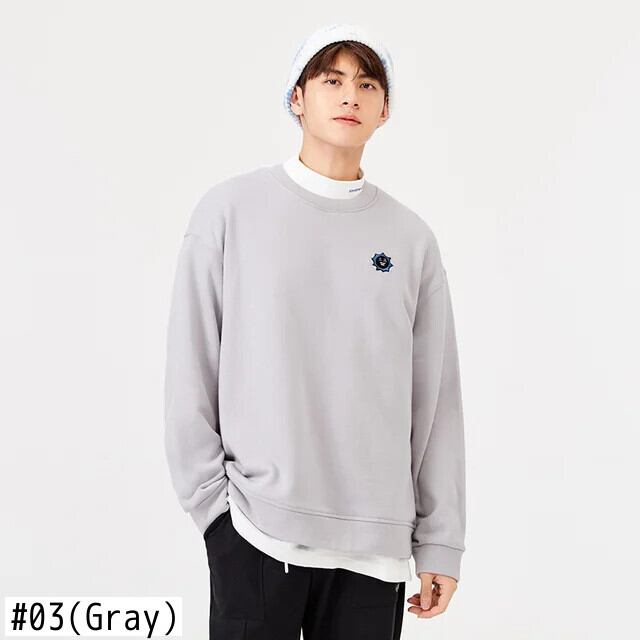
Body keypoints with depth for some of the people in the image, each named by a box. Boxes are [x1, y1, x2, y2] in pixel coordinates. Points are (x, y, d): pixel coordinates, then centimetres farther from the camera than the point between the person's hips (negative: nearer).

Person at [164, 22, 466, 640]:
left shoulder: (411, 238, 6)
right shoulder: (231, 209, 0)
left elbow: (435, 399, 6)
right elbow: (190, 370, 0)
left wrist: (440, 545, 4)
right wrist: (212, 499, -4)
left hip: (377, 543, 2)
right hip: (253, 531, -2)